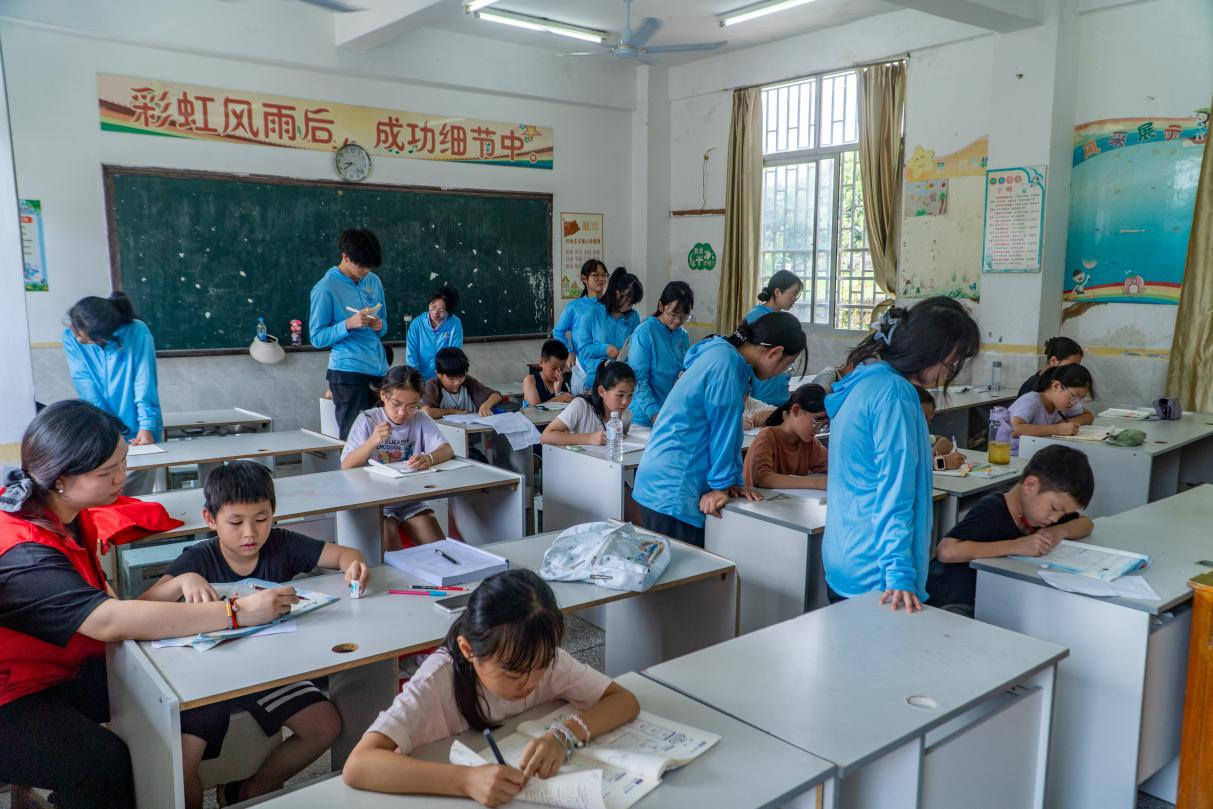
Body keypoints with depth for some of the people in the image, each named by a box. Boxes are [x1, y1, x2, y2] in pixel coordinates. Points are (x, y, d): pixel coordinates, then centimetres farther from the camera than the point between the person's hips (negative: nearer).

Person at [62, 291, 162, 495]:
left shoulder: (138, 333, -12)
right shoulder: (71, 339, -5)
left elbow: (145, 384, -14)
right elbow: (86, 387, -11)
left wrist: (147, 427, -24)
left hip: (138, 433, -2)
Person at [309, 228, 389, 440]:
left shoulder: (374, 281, 12)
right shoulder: (325, 288, -6)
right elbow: (317, 337, -7)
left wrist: (379, 326, -2)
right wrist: (349, 324, -20)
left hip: (379, 369, 6)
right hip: (348, 373, -6)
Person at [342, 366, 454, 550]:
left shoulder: (421, 420, 1)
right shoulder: (367, 420, -5)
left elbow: (447, 450, -11)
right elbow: (346, 467, -11)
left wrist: (428, 458, -34)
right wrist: (372, 442, -28)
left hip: (411, 500, 3)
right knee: (391, 548, -24)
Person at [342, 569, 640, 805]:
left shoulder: (543, 658, -14)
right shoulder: (436, 683, -24)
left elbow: (624, 700, -11)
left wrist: (564, 734, -27)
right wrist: (467, 780, -43)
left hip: (534, 795, 3)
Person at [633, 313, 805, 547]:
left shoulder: (724, 355, 14)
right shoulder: (725, 365, -18)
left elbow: (727, 429, 16)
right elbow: (723, 430, -14)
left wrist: (732, 481, 11)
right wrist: (722, 485, -5)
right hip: (673, 492, -10)